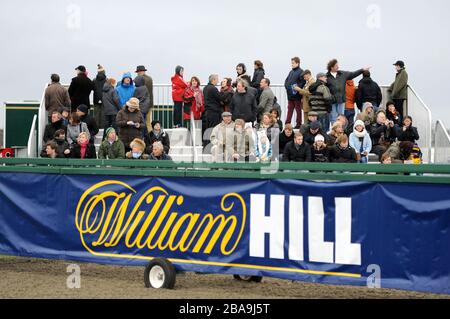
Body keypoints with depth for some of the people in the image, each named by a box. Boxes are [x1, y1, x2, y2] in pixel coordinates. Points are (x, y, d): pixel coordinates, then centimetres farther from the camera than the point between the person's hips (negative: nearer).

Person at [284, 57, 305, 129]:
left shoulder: (301, 72, -9)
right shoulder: (291, 72, 15)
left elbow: (303, 82, -17)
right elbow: (287, 80, 20)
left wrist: (297, 88, -21)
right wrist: (287, 86, 3)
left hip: (297, 95, -7)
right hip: (290, 95, 7)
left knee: (298, 109, 1)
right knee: (290, 109, 11)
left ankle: (299, 124, 6)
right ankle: (287, 123, 14)